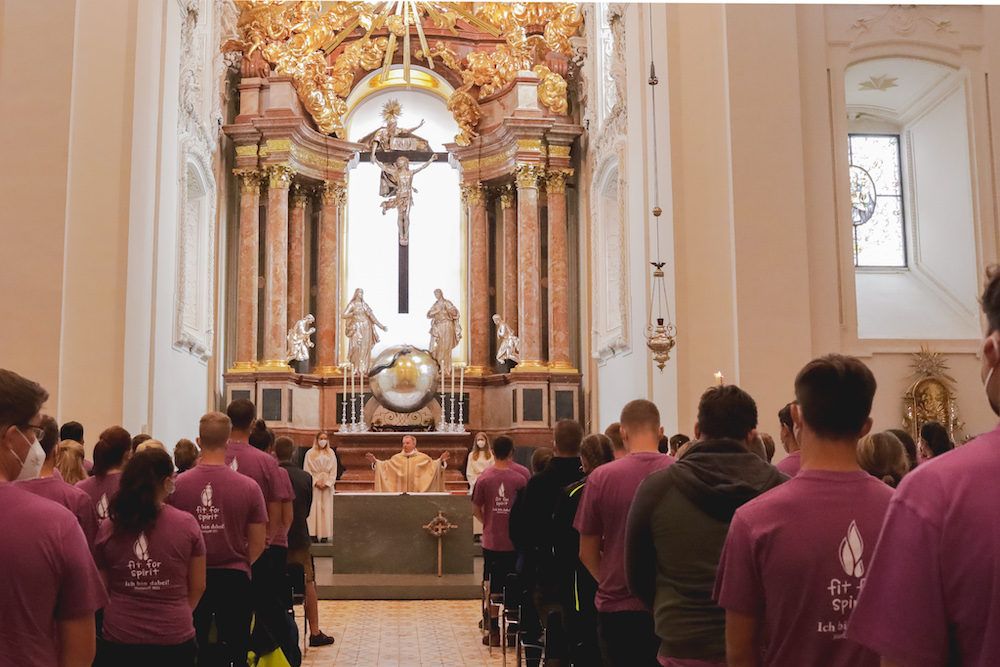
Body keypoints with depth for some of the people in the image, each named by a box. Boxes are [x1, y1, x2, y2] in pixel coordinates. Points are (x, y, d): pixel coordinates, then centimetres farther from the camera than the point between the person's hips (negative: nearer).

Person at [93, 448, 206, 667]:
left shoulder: (108, 529, -6)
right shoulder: (187, 524, -9)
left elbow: (102, 589, 5)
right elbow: (197, 587, 0)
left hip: (118, 639, 1)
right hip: (174, 639, -1)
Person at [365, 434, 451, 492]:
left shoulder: (422, 457, 6)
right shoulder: (396, 458, 12)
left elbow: (433, 464, 0)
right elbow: (384, 465, 14)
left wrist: (441, 461, -18)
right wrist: (374, 461, 2)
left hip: (417, 492, -2)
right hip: (400, 491, 2)